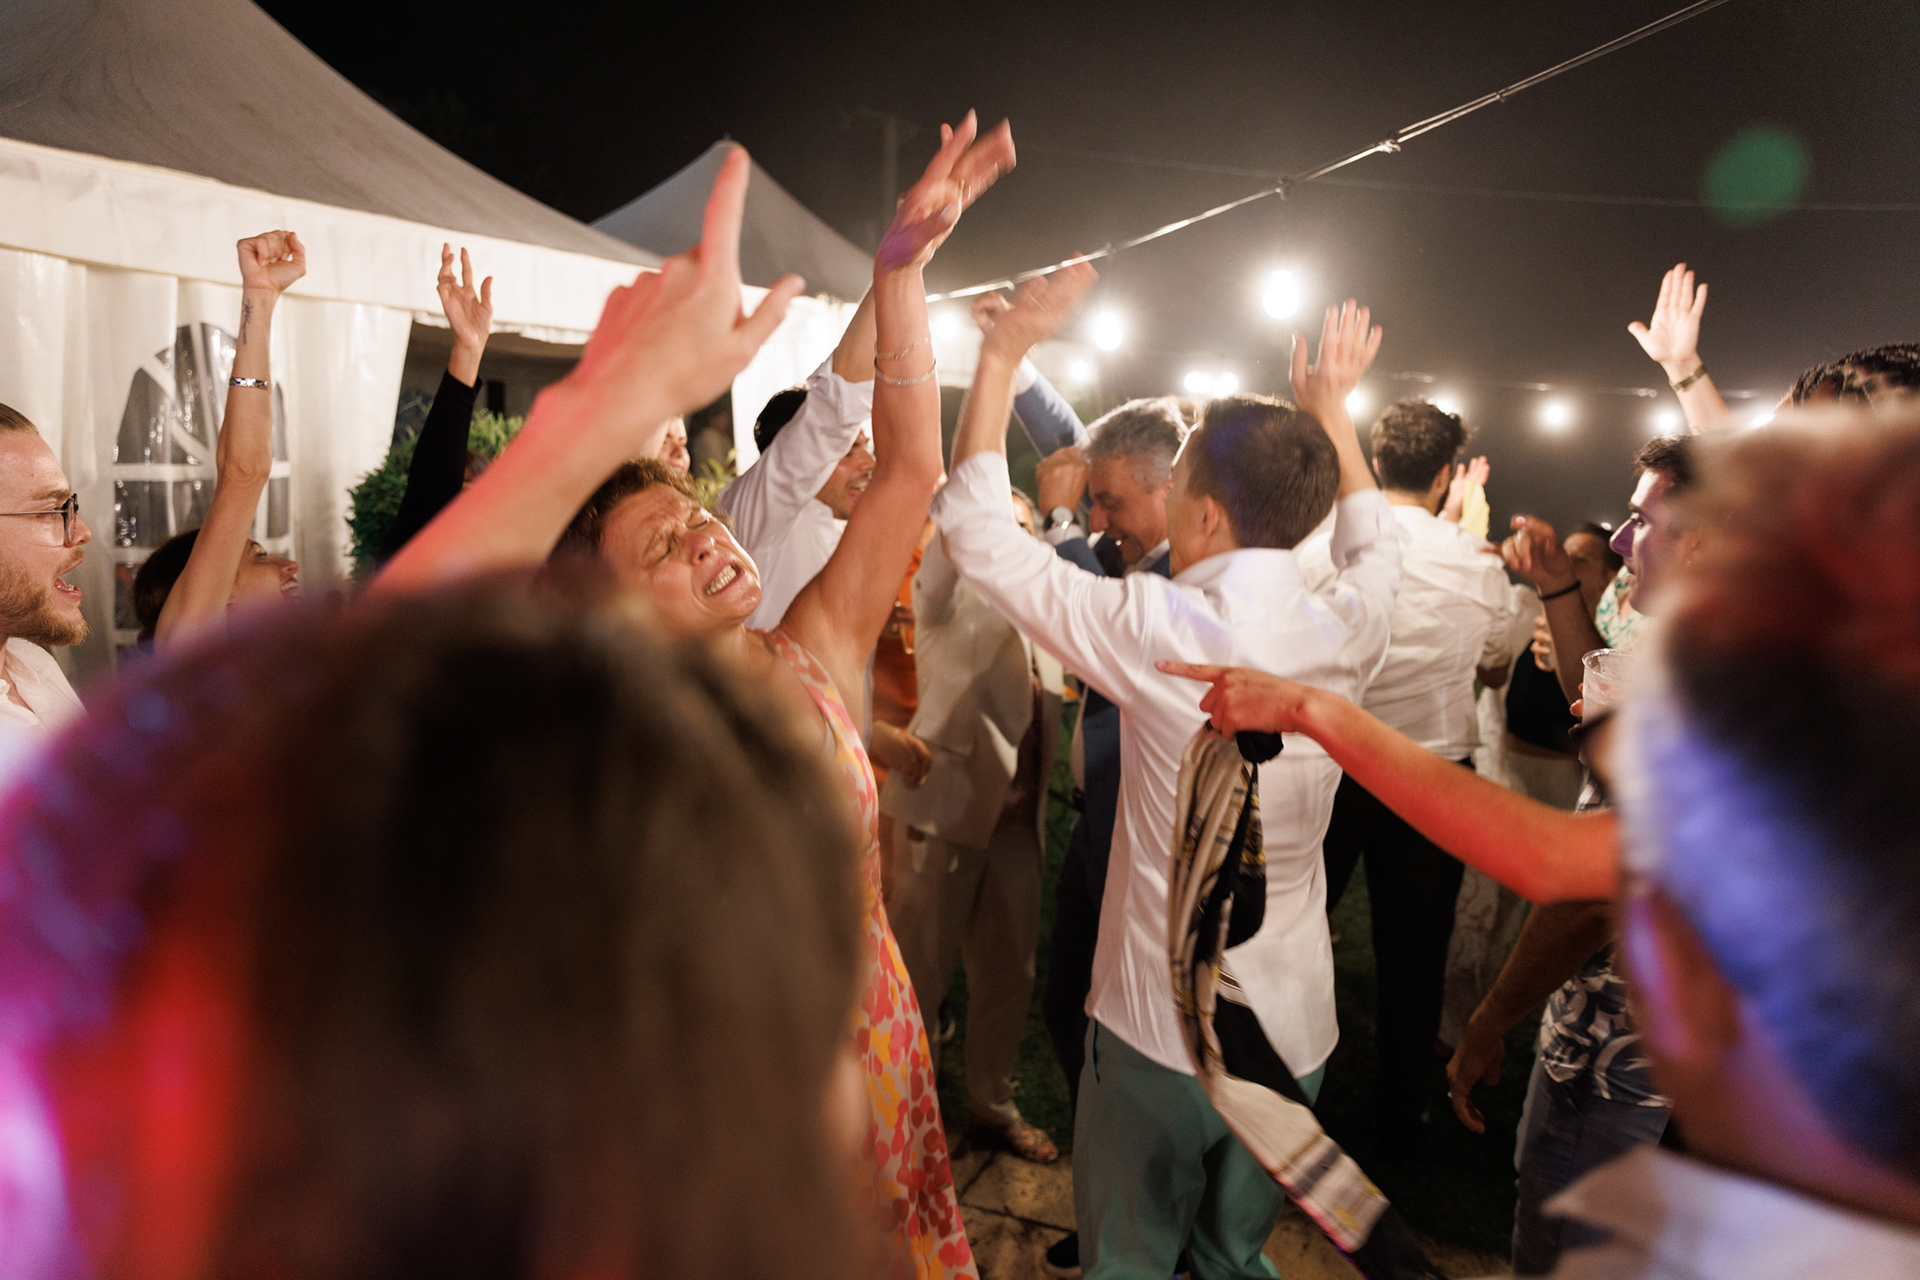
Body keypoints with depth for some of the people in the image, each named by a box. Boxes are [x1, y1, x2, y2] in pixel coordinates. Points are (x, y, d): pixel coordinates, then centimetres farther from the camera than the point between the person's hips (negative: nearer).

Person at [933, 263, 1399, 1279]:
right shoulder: (1346, 631, -8)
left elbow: (976, 531, -13)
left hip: (1162, 1025, -5)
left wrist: (1002, 355, -5)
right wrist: (1332, 405, 25)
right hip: (1294, 1024, 5)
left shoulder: (1158, 629, -23)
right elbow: (1374, 544, 18)